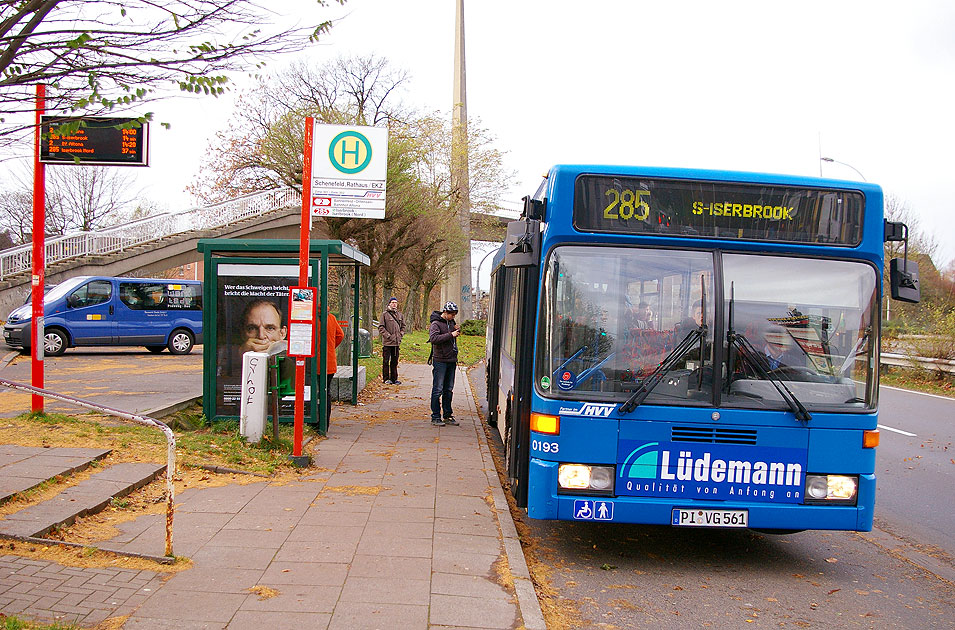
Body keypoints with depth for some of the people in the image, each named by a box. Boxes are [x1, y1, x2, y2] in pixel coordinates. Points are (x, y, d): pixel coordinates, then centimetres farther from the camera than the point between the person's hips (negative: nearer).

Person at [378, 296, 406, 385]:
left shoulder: (400, 314, 12)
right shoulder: (385, 314, -4)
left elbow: (403, 326, 21)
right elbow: (381, 327, -6)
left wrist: (401, 334, 6)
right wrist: (387, 335, -13)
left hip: (397, 342, 5)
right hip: (387, 342, -5)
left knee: (395, 361, 10)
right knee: (386, 361, 0)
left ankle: (394, 378, 16)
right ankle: (386, 378, 6)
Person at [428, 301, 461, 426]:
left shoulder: (451, 322, 13)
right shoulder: (436, 324, -10)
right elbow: (434, 339, -25)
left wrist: (457, 330, 7)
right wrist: (451, 335, -24)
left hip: (451, 360, 7)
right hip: (440, 361, -7)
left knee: (449, 390, 12)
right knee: (438, 390, -3)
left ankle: (448, 416, 19)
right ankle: (435, 417, 1)